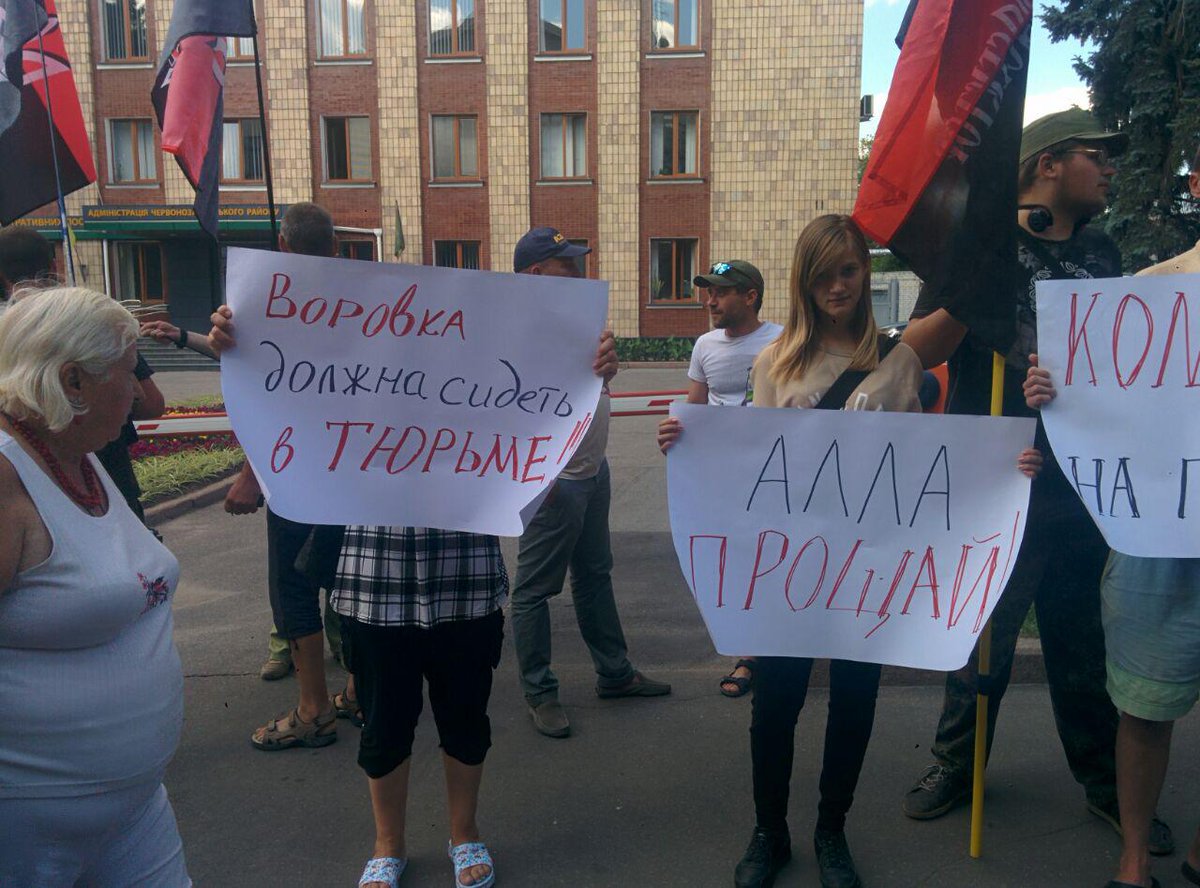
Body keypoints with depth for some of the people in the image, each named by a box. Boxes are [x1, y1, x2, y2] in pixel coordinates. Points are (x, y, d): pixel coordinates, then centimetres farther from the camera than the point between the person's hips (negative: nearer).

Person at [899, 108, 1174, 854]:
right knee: (984, 634, 8)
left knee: (1080, 637, 16)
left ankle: (1104, 782, 32)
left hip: (1080, 482, 5)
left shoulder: (1102, 251, 11)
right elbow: (919, 350, -12)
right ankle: (957, 764, 28)